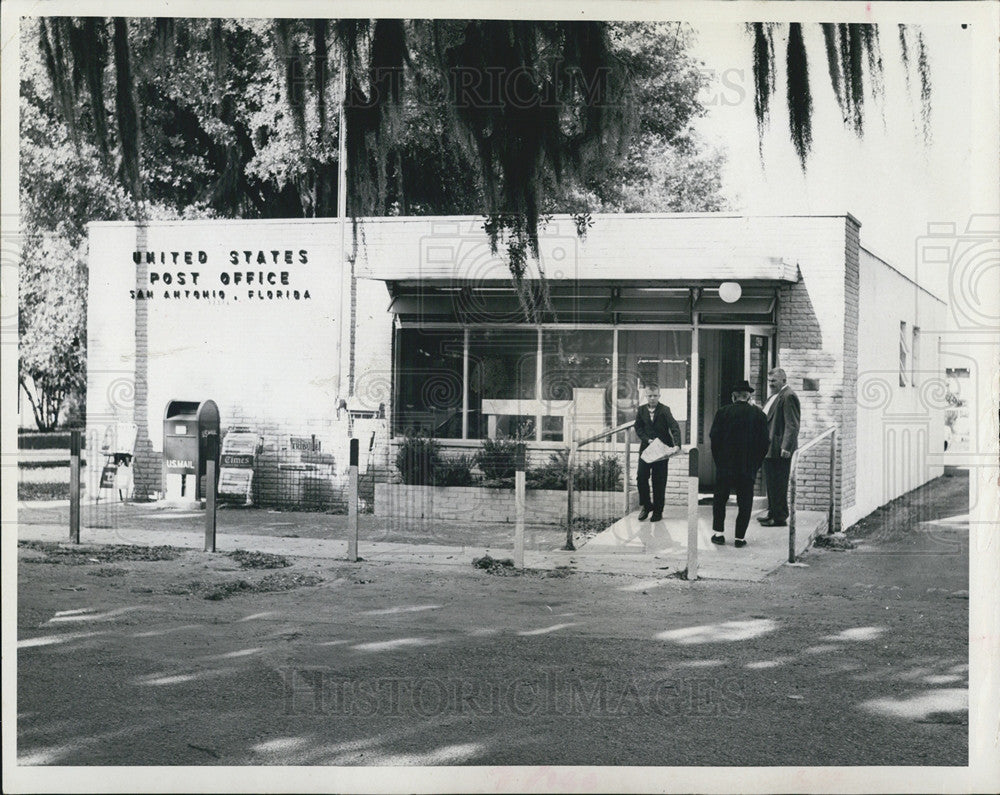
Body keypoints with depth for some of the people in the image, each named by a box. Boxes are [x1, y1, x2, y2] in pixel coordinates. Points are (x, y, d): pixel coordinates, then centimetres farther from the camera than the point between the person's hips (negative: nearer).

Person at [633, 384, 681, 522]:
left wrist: (677, 444, -33)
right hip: (646, 447, 3)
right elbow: (638, 428, 7)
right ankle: (646, 505, 13)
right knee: (641, 477, -6)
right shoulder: (641, 410, 4)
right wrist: (647, 440, -11)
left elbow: (675, 427, -18)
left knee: (659, 480, 0)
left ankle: (658, 511, 9)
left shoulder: (664, 410, -8)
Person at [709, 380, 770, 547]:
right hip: (748, 468, 0)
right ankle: (740, 537, 6)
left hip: (725, 466, 0)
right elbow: (765, 442, -2)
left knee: (720, 499, 13)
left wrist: (718, 460, 7)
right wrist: (756, 463, 8)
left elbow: (714, 437, -4)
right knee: (744, 502, 7)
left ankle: (718, 533, 13)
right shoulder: (759, 414, -2)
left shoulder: (723, 412, -4)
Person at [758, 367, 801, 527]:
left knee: (778, 484, -5)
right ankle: (772, 513, 27)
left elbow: (792, 425, -20)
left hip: (779, 450, -10)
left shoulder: (788, 397, -15)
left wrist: (786, 447, -25)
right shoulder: (774, 396, 18)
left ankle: (780, 517, 1)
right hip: (769, 448, 10)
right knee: (771, 483, 17)